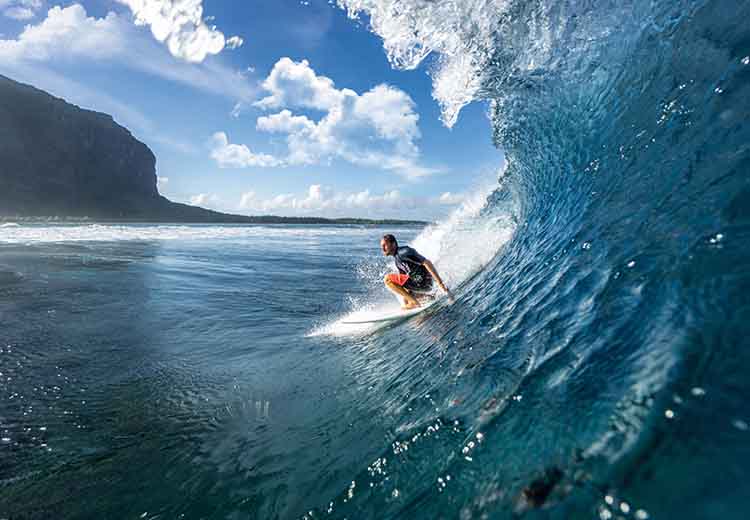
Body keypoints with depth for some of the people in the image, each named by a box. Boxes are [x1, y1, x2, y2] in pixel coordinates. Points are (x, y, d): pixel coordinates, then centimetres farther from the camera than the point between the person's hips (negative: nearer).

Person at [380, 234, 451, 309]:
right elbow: (401, 279, 23)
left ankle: (413, 302, -10)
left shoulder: (403, 252, -14)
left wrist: (440, 283, -24)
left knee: (387, 278, -9)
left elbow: (427, 262, -19)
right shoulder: (396, 258, 16)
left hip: (422, 282, -10)